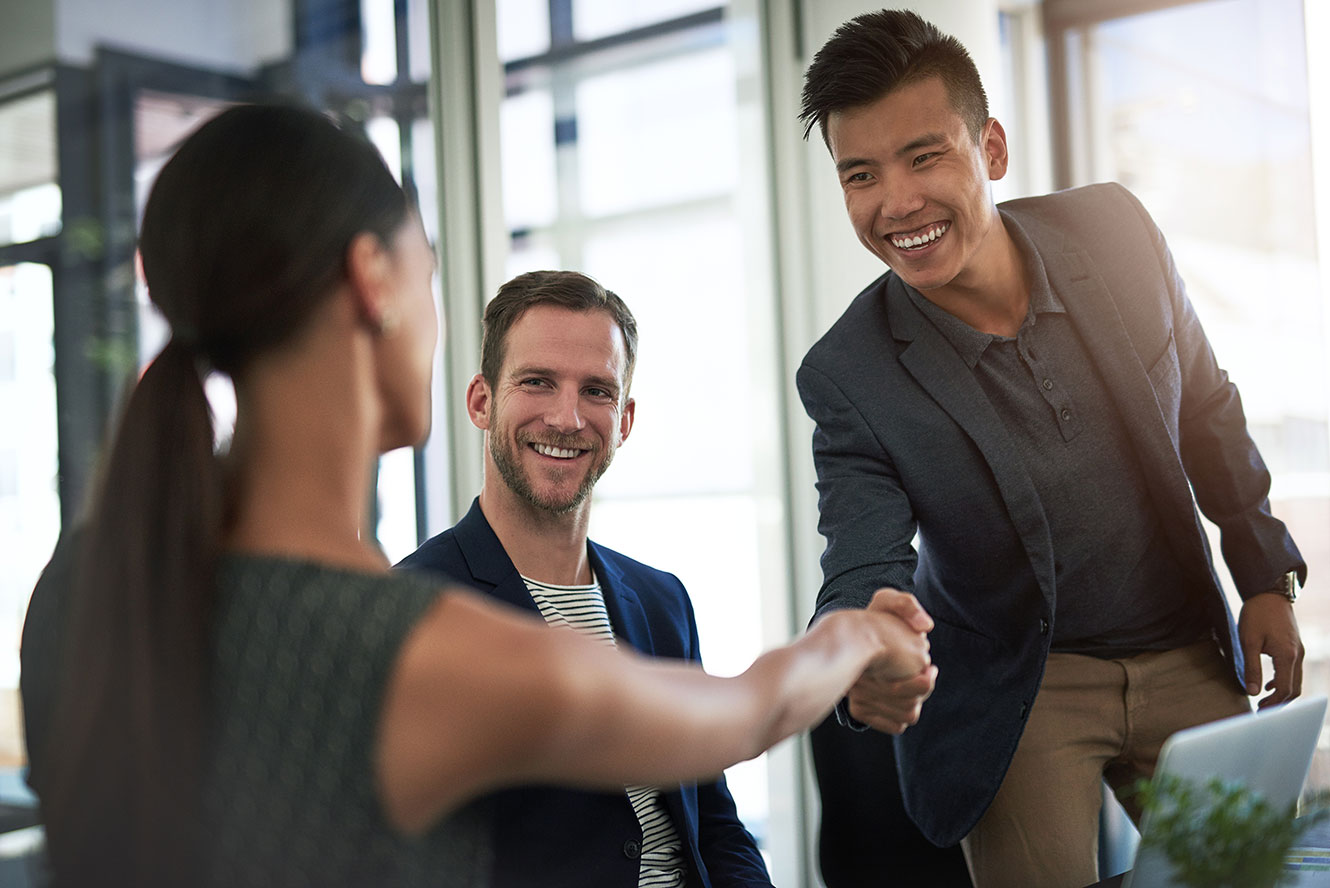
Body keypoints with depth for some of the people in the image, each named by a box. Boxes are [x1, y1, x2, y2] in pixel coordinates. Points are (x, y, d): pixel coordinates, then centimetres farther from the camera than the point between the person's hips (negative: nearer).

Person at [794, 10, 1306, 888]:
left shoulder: (1116, 231, -12)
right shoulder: (848, 376, -20)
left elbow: (1204, 408, 3)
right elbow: (864, 572, -20)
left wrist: (1266, 575, 4)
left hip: (1188, 660, 3)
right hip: (1017, 690, -3)